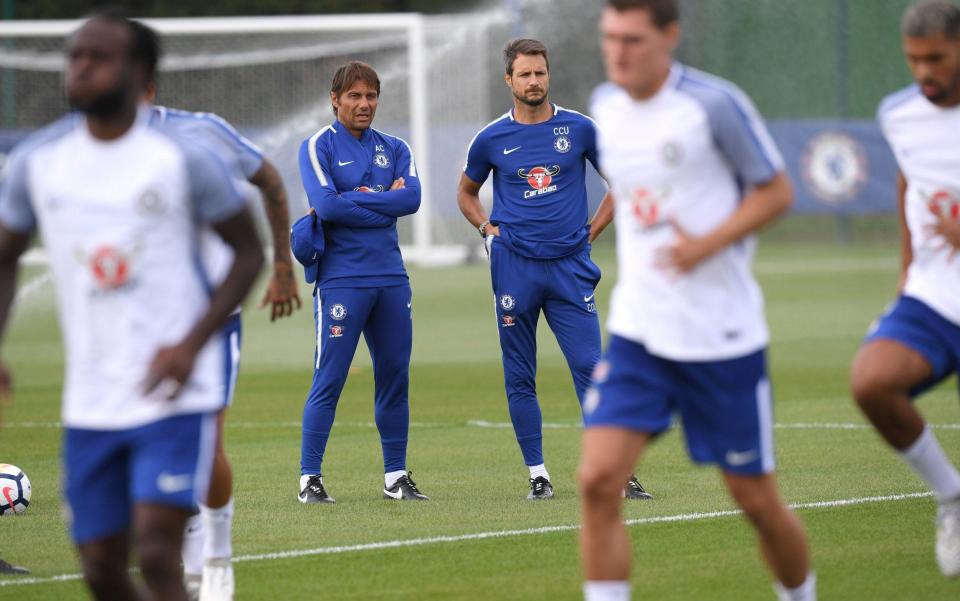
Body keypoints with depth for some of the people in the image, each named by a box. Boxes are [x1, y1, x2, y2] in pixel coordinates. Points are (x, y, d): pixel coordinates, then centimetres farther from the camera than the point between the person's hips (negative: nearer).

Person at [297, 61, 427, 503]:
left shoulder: (394, 149, 14)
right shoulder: (318, 147, 0)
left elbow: (412, 198, -4)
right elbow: (326, 205, -15)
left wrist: (355, 198, -10)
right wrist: (385, 203, -8)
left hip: (391, 278, 5)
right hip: (341, 279, -5)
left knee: (395, 377, 7)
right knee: (329, 380, -6)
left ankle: (396, 476, 16)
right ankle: (309, 478, -1)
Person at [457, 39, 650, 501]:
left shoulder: (578, 129, 3)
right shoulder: (491, 140, 4)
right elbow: (466, 193, 21)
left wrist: (591, 232, 6)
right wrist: (488, 229, 4)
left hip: (570, 267, -1)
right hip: (514, 268, 1)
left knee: (591, 368, -8)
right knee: (520, 378, 3)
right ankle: (537, 474, 10)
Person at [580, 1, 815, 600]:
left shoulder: (716, 104, -13)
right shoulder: (605, 106, 5)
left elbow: (777, 191, -7)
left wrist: (707, 243, -21)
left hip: (722, 337, -4)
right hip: (636, 332, 4)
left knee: (757, 501, 5)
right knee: (599, 481, -13)